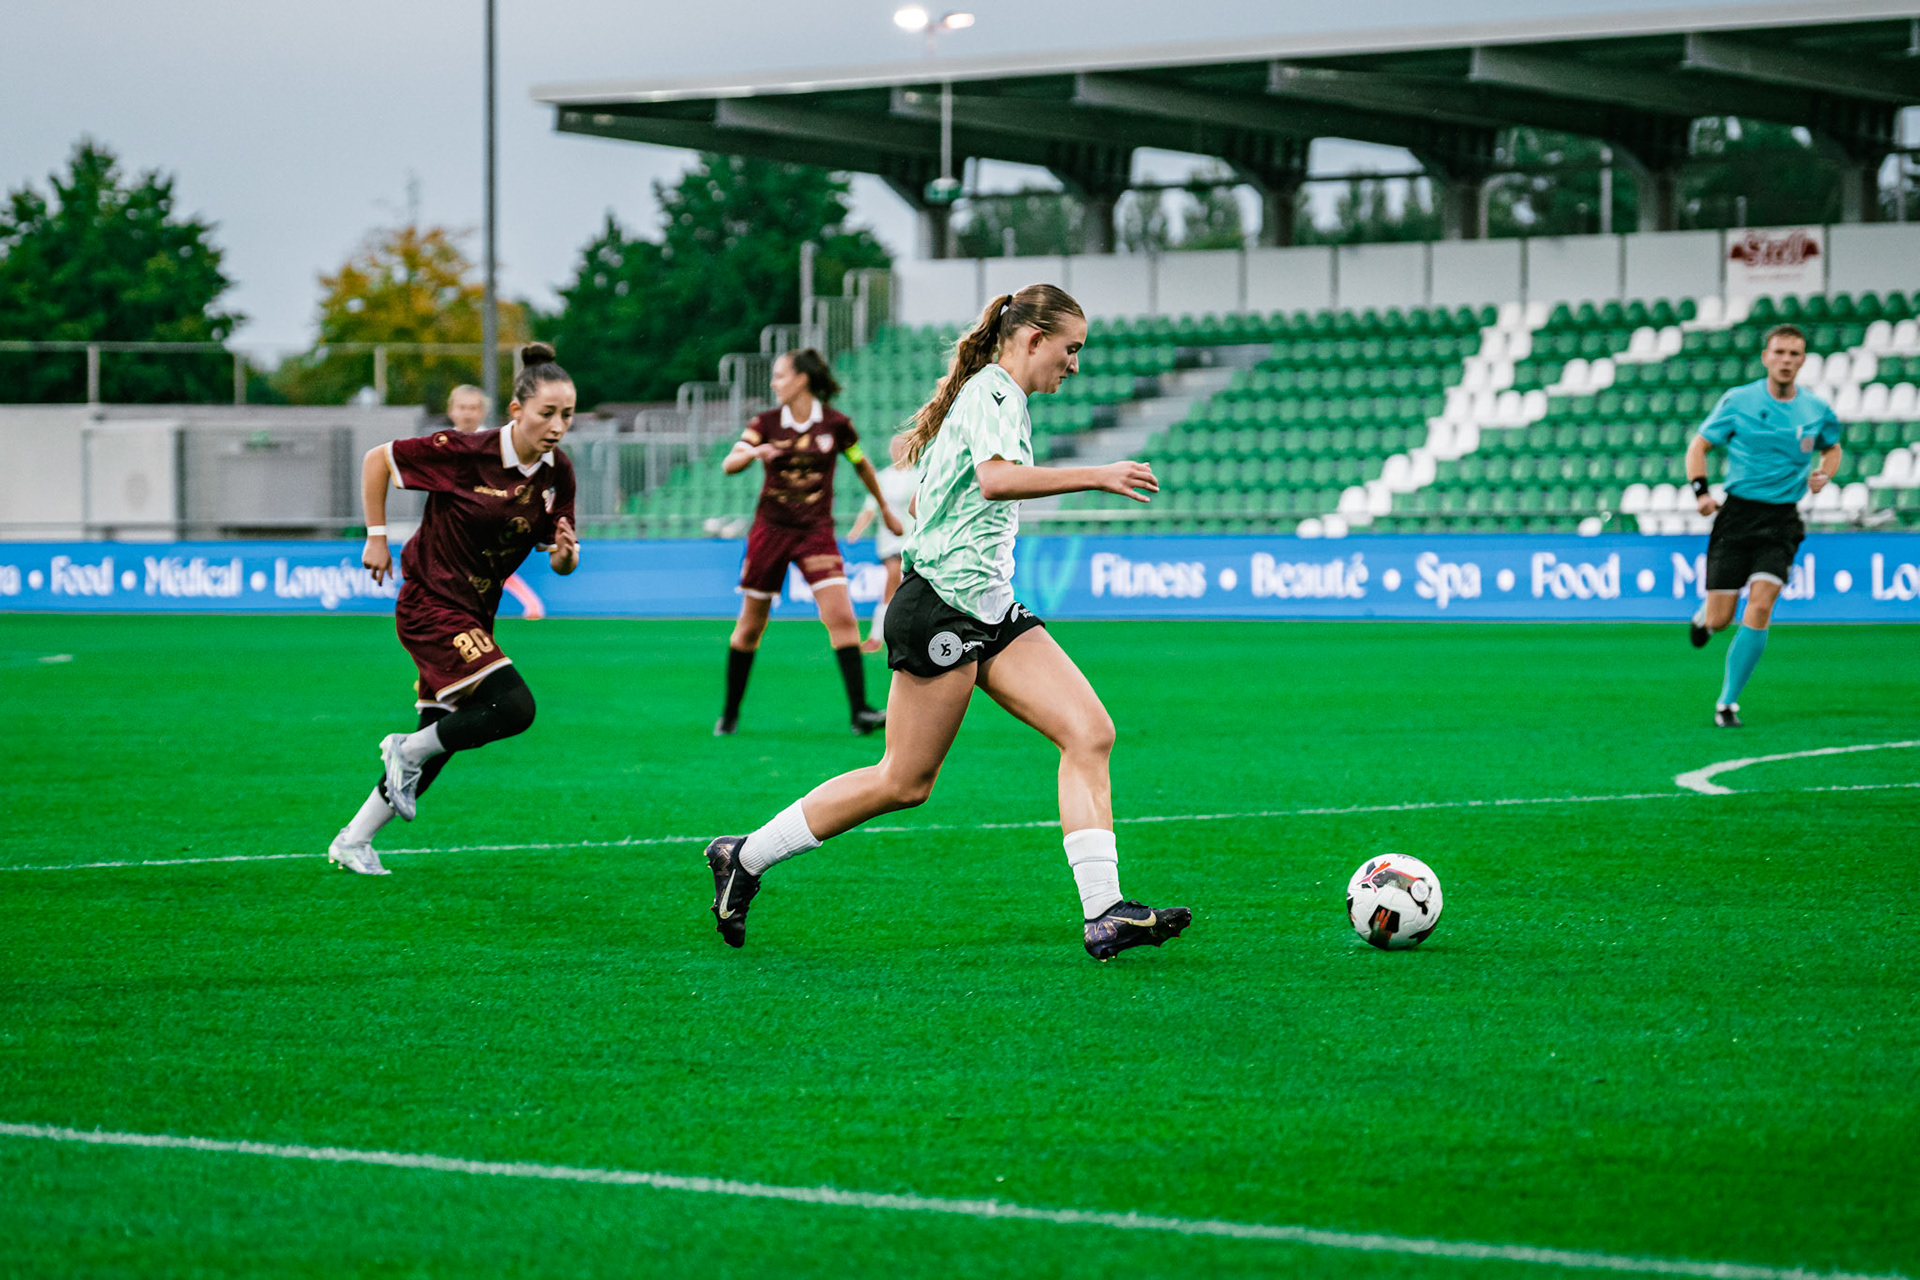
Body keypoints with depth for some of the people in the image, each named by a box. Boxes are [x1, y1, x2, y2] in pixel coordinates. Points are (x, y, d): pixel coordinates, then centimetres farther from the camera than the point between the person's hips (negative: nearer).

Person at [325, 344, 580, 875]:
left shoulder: (557, 474, -3)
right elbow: (377, 459, -8)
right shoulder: (463, 451, -20)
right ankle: (407, 752, 2)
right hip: (431, 605, -7)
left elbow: (562, 562, 5)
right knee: (514, 706, -22)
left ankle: (352, 842, 25)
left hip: (474, 615, 7)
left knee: (436, 744, 10)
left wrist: (565, 552, -19)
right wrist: (376, 537, -6)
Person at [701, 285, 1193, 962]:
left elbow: (926, 496, 28)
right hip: (942, 606, -10)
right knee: (904, 781, -3)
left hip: (989, 611, 10)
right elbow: (996, 477, -31)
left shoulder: (990, 393, 20)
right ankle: (745, 857, 11)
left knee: (1090, 733, -6)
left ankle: (1102, 912, -14)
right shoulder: (995, 392, -11)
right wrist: (1096, 476, -27)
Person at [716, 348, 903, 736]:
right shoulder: (765, 423, -1)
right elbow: (729, 465, -12)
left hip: (816, 530, -1)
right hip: (770, 529, 1)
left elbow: (862, 466, 13)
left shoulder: (834, 424, -2)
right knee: (750, 627, 6)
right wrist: (753, 453, -34)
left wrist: (885, 508, 23)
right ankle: (730, 713, 21)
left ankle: (859, 711, -15)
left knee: (842, 618, -16)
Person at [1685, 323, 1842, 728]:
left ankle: (1728, 702, -7)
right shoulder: (1738, 401, -2)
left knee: (1760, 608, -17)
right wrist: (1700, 490, -11)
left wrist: (1824, 474, 2)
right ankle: (1703, 614, 38)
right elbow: (1699, 446, 5)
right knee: (1719, 620, -3)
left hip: (1782, 522, 1)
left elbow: (1832, 447, 24)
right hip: (1737, 514, -1)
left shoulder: (1816, 410, 4)